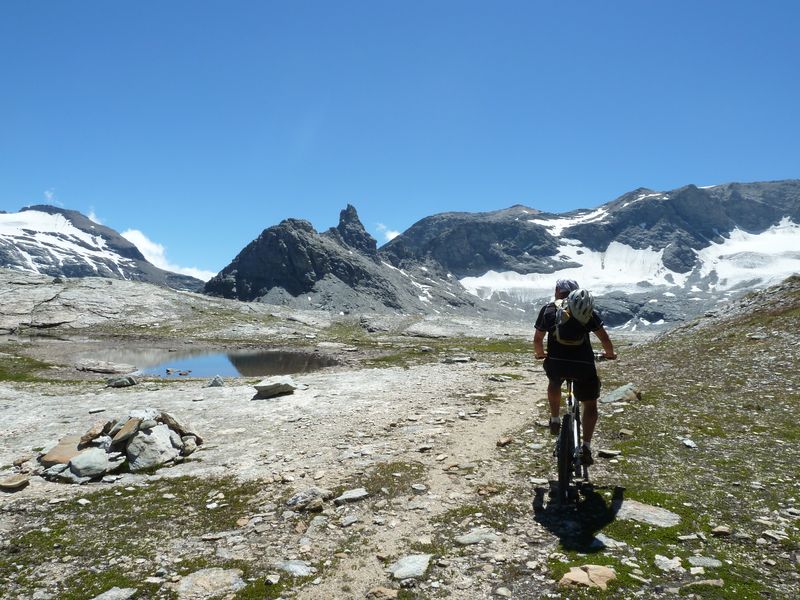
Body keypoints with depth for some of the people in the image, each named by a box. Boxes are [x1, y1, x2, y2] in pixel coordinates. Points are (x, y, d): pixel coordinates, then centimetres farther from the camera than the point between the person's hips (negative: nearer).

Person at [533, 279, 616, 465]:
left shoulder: (548, 309, 13)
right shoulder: (586, 309, 14)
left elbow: (537, 339, 15)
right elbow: (604, 338, 13)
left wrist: (540, 354, 36)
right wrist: (610, 353, 33)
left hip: (556, 363, 1)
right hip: (583, 364, 0)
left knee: (554, 383, 37)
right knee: (590, 405, 19)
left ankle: (555, 420, 36)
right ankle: (586, 447, 8)